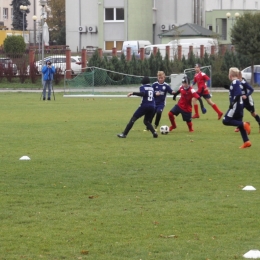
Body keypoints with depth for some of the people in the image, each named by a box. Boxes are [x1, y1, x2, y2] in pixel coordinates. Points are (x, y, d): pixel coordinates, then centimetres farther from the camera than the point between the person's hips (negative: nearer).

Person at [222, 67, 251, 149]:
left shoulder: (235, 82, -15)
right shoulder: (236, 82, 15)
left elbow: (238, 94, -24)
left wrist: (232, 103, -24)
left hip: (236, 105, -10)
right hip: (239, 105, 10)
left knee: (226, 121, -9)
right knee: (239, 123, 10)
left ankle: (244, 124, -17)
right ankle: (246, 142, 5)